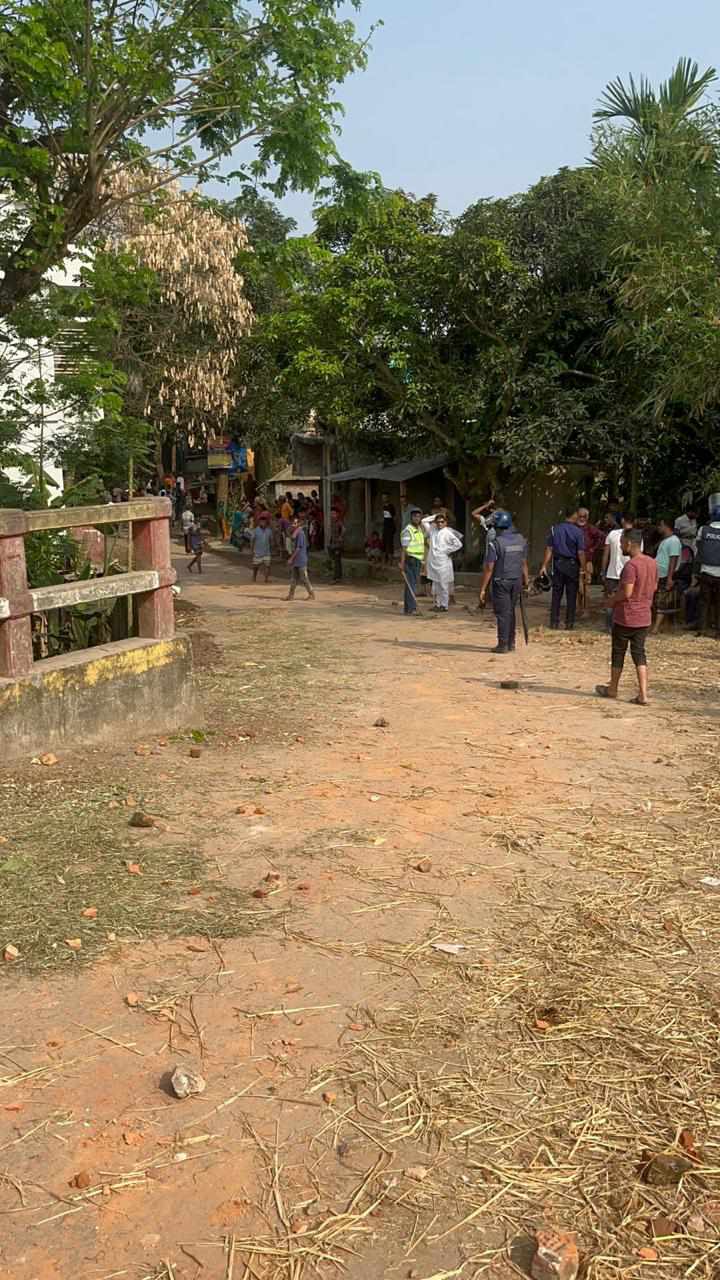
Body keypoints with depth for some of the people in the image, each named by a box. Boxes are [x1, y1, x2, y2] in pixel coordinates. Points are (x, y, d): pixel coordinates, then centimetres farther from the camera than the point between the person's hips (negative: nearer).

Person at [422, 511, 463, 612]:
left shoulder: (447, 533, -7)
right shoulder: (432, 530, 10)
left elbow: (458, 544, -10)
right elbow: (424, 521, 18)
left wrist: (448, 551, -7)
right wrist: (434, 516, 11)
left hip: (443, 562, -6)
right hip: (433, 561, 6)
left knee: (443, 585, -2)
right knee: (435, 585, 12)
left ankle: (444, 606, 4)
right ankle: (437, 604, 20)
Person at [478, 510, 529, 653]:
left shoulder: (495, 543, -15)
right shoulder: (521, 540, 3)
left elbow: (489, 568, -15)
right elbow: (524, 564, 9)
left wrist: (482, 589, -10)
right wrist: (526, 582, 18)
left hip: (501, 582, -6)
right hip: (517, 581, 6)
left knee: (502, 613, 1)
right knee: (511, 612, 16)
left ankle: (503, 645, 3)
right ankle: (511, 643, 21)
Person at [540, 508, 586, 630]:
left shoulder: (555, 529, 1)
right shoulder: (578, 532, -9)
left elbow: (549, 549, 1)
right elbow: (580, 552, -11)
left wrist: (544, 565, 3)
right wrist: (583, 568, -4)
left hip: (558, 564, 3)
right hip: (572, 565, -3)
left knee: (556, 595, 8)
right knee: (571, 596, 6)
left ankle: (554, 623, 10)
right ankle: (569, 624, 9)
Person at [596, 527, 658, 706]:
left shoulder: (631, 565, -20)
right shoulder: (652, 562, 5)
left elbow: (626, 592, -23)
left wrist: (612, 600, -7)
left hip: (626, 617, -7)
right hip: (644, 617, 7)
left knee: (618, 652, 10)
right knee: (639, 653, 9)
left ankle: (612, 689, 25)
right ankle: (643, 694, 0)